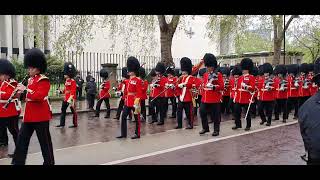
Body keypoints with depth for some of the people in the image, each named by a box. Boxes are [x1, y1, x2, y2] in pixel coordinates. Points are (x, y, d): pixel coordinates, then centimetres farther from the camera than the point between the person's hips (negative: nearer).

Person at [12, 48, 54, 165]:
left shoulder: (44, 80, -12)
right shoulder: (30, 79, 15)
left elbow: (39, 96, -24)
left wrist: (26, 89, -21)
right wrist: (21, 92, 2)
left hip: (41, 115, -9)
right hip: (29, 115, 9)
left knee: (45, 141, 3)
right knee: (21, 140, 10)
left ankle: (49, 162, 17)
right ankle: (18, 162, 19)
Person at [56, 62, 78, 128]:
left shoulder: (73, 81, -13)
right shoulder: (66, 81, 13)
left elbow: (73, 92, -18)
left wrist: (70, 99, -24)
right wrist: (61, 91, 4)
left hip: (71, 99, -9)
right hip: (66, 98, 9)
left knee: (73, 111, 1)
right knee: (63, 110, 9)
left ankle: (75, 124, 11)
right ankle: (62, 124, 16)